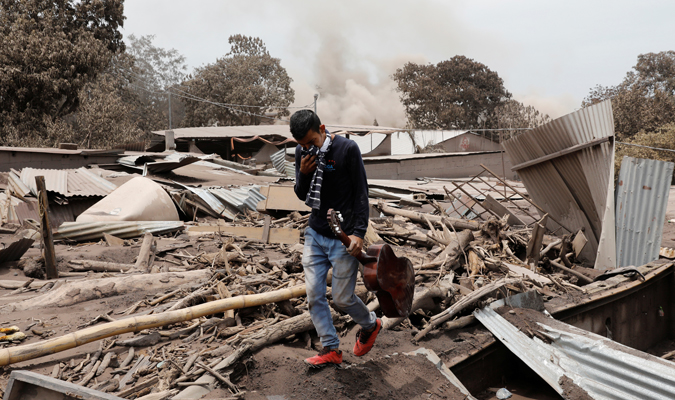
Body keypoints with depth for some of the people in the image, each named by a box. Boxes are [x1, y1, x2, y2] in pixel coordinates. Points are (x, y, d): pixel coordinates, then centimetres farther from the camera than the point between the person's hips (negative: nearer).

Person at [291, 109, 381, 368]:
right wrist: (303, 174, -13)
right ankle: (331, 349, 20)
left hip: (343, 237, -5)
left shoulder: (347, 149, -13)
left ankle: (370, 325, 33)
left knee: (342, 298, 1)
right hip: (315, 233, 6)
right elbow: (301, 196, 8)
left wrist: (359, 232, -18)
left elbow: (361, 193, -11)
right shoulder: (302, 152, 2)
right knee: (314, 294, 4)